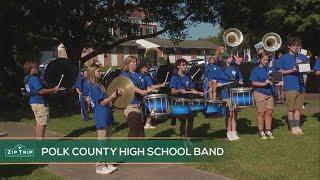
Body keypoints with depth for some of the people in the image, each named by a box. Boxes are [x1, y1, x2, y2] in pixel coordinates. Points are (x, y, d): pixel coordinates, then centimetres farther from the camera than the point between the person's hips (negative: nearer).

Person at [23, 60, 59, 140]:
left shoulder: (27, 79, 15)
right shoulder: (34, 78, -17)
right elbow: (41, 91, -24)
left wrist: (50, 91, 14)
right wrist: (53, 90, -16)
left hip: (34, 102, 10)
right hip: (40, 102, -10)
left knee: (38, 123, 16)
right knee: (42, 123, -5)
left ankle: (37, 139, 21)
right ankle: (40, 140, -3)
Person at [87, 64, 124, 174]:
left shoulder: (99, 85, 15)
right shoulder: (93, 87, -13)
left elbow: (108, 101, 14)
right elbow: (102, 102, -17)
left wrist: (115, 95, 0)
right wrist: (115, 94, -15)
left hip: (107, 116, 9)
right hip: (101, 117, -9)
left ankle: (106, 163, 24)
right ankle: (99, 166, 7)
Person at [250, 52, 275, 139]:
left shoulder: (269, 69, 13)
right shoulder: (256, 70, -3)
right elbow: (253, 83, -9)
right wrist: (264, 84, -19)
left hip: (269, 93, 5)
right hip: (260, 93, -5)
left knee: (269, 112, 5)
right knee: (261, 113, 2)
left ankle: (268, 131, 16)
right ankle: (261, 132, 10)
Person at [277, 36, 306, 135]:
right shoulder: (284, 58, 2)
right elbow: (280, 71, 1)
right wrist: (291, 70, -13)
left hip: (300, 86, 4)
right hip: (290, 87, -4)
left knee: (298, 108, 9)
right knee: (291, 109, 1)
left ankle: (298, 127, 16)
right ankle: (292, 128, 9)